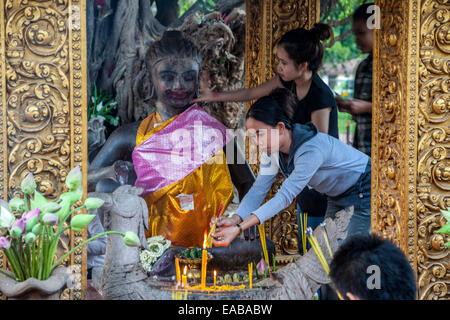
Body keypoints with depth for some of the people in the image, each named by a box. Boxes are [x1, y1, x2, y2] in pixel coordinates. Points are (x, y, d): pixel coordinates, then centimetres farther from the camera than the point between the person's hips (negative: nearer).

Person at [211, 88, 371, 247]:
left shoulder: (311, 150, -38)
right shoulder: (272, 149, -12)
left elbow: (285, 197, -42)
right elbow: (259, 189, -11)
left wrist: (239, 228, -47)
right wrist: (235, 219, -30)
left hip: (364, 191, -8)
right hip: (337, 197, 8)